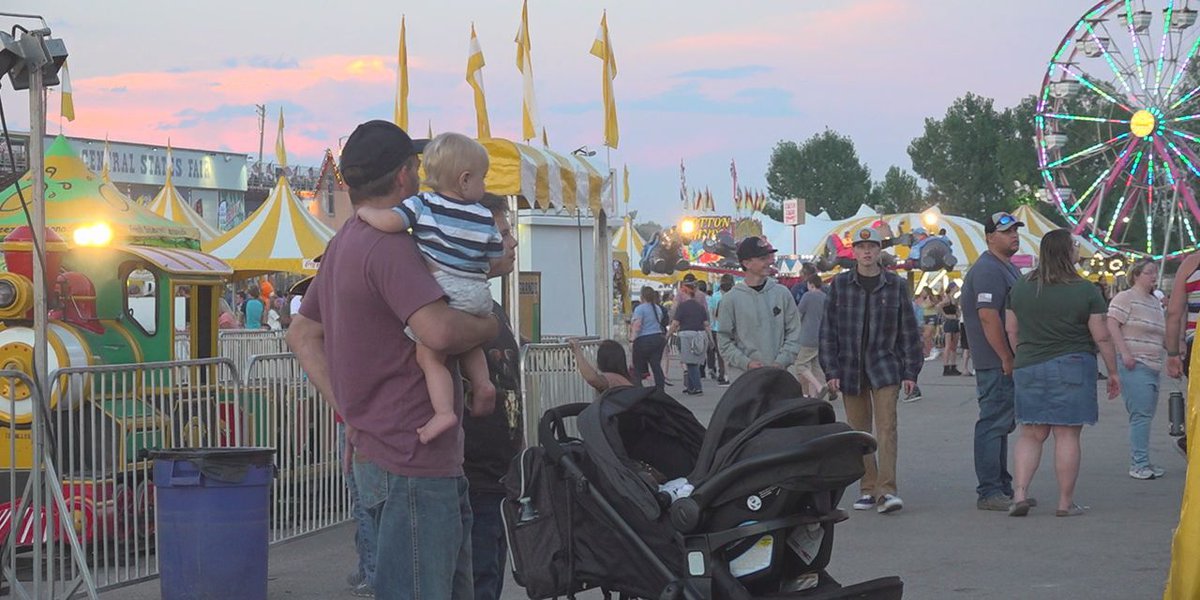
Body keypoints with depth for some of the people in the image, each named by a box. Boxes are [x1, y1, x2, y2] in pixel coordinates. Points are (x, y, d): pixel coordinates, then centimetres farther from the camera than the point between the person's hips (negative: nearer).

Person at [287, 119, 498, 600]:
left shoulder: (343, 244, 17)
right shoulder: (387, 244, -16)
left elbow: (301, 334, 25)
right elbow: (439, 331, -28)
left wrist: (349, 408, 15)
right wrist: (488, 327, -7)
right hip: (411, 464, -11)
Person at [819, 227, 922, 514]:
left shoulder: (896, 285, 3)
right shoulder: (840, 284, 4)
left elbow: (908, 329, 6)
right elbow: (828, 329, 5)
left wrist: (910, 371, 1)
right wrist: (831, 370, -1)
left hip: (885, 366, -2)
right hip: (850, 367, 2)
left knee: (886, 428, -11)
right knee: (860, 431, 6)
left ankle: (886, 490, -14)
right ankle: (868, 488, 14)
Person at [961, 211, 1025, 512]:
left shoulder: (1007, 268, 19)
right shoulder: (987, 270, -15)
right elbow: (988, 317, -23)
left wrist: (1013, 357, 20)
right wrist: (1007, 358, -21)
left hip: (1006, 361, 11)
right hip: (996, 363, -11)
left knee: (1002, 424, 15)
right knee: (993, 424, -8)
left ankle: (1002, 487, 23)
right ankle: (989, 492, -6)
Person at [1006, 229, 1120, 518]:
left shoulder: (1021, 287, 5)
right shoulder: (1085, 290, -7)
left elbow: (1011, 330, 11)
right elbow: (1102, 337, -5)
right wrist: (1113, 373, 4)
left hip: (1028, 367, 4)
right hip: (1072, 368, -4)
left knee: (1031, 434, 11)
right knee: (1067, 435, 1)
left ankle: (1019, 492, -2)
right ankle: (1066, 503, 5)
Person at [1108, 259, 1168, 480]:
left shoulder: (1156, 303, 20)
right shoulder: (1125, 298, -6)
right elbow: (1112, 325, -15)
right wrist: (1125, 353, -21)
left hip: (1153, 367, 9)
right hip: (1134, 366, -9)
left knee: (1146, 415, 9)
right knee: (1141, 415, -12)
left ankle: (1141, 462, 14)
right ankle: (1139, 464, -11)